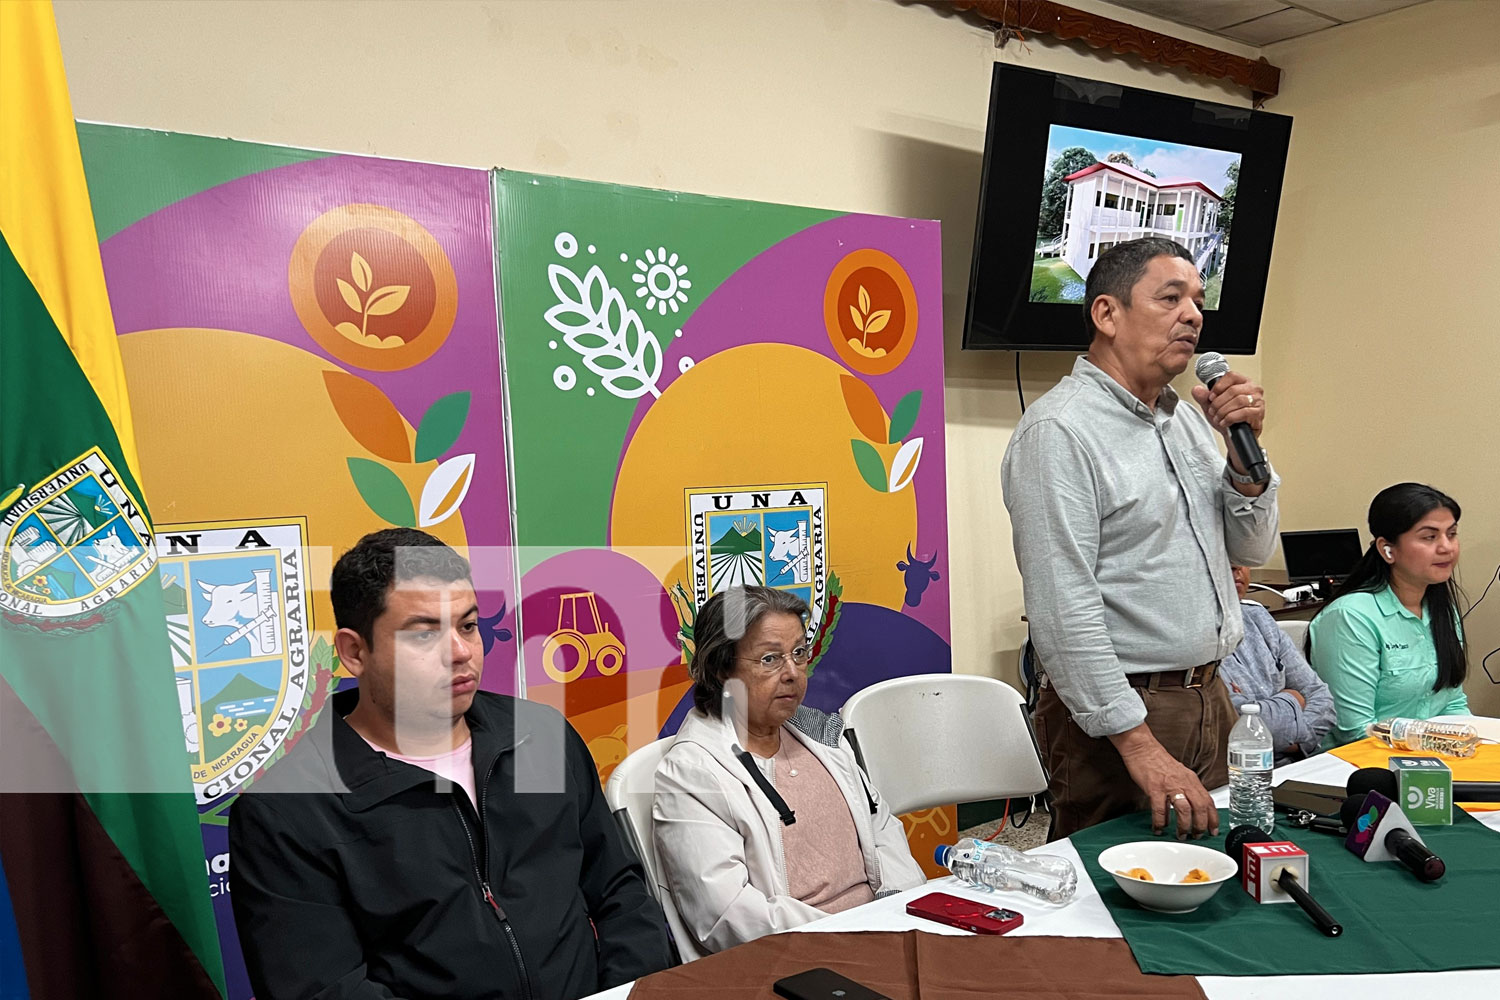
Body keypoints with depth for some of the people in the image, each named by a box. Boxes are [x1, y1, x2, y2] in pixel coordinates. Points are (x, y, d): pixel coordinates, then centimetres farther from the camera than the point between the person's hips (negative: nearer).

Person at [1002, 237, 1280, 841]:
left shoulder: (1188, 419, 11)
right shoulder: (1059, 430, -17)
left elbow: (1252, 549, 16)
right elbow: (1062, 610, -22)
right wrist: (1141, 747, -22)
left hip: (1209, 699, 9)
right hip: (1121, 709, -8)